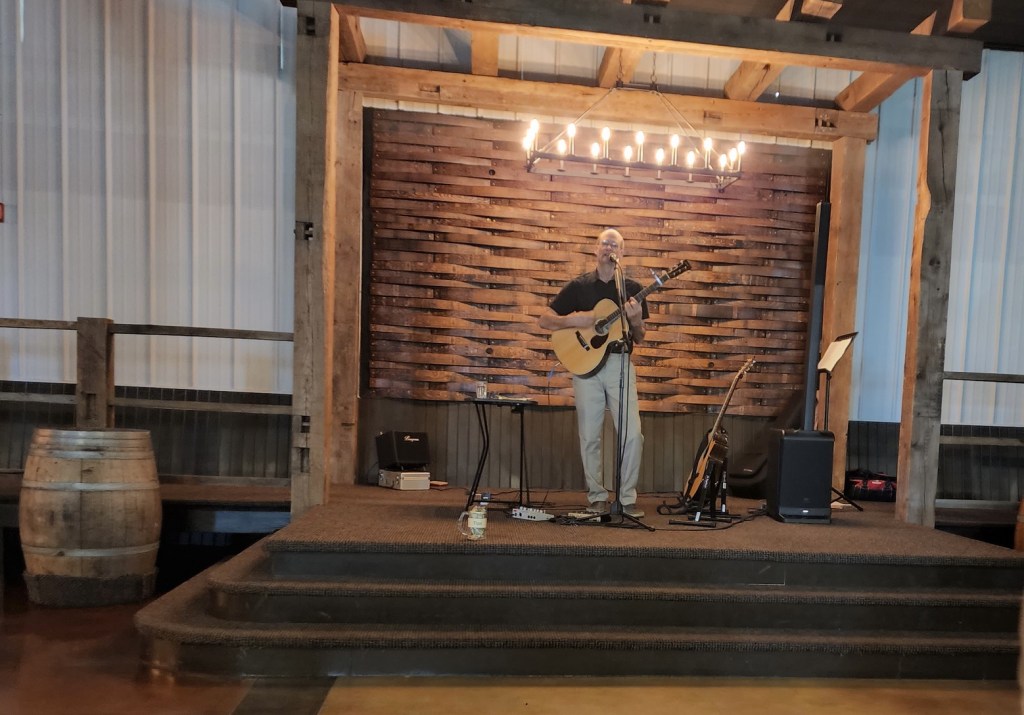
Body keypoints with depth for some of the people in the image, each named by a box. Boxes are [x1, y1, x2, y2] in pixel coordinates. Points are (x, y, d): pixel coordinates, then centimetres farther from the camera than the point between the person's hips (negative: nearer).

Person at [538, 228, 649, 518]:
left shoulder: (632, 288, 9)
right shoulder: (579, 286, 7)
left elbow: (639, 338, 10)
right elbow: (545, 320, 5)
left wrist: (636, 320, -11)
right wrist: (573, 320, -12)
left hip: (620, 363, 0)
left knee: (632, 434, -7)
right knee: (590, 436, 3)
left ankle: (627, 497, 10)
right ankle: (597, 497, 19)